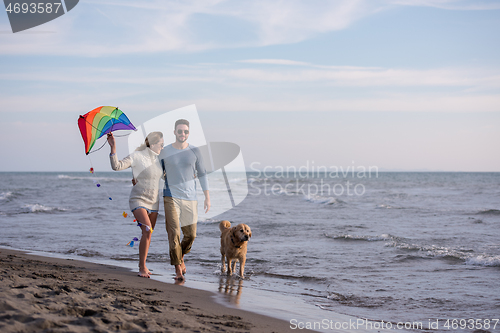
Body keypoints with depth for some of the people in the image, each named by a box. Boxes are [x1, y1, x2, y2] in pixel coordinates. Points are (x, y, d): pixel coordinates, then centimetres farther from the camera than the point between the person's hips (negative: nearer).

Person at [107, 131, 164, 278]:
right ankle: (142, 267, -16)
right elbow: (117, 166, -22)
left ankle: (143, 266, 23)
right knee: (147, 230, -22)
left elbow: (165, 176, 25)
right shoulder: (136, 156, -11)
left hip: (153, 201, 7)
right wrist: (113, 148, -32)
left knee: (148, 234, 8)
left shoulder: (157, 159, 9)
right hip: (138, 200, -7)